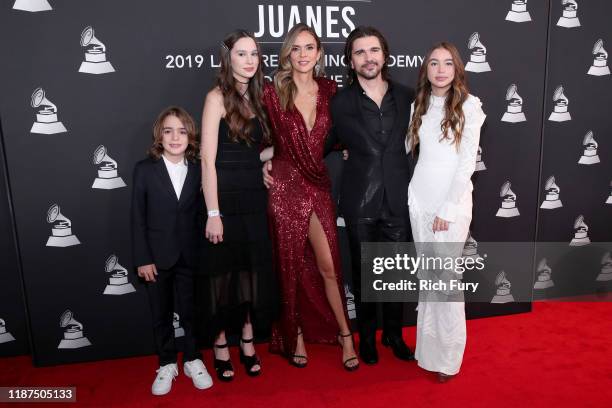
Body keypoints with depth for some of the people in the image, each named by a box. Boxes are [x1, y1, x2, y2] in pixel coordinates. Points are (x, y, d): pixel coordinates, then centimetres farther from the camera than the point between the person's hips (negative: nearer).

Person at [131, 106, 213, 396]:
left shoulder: (197, 171, 0)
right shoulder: (145, 169, -3)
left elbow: (200, 214, 2)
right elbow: (137, 218, -4)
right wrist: (142, 259, -8)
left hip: (189, 255, 1)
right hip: (157, 257, 0)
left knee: (191, 310, 11)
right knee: (161, 314, 13)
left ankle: (193, 360, 30)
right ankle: (166, 365, 30)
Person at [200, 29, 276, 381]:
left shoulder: (256, 98, 11)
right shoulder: (218, 97, -7)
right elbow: (208, 159, -14)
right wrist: (213, 213, -18)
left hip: (254, 198, 6)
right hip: (226, 199, -6)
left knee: (253, 269, 10)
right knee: (225, 271, 5)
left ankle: (248, 342, 26)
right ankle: (221, 345, 23)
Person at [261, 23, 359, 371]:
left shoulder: (329, 90, 3)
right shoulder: (274, 93, -4)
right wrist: (266, 159, -7)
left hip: (318, 185, 2)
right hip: (285, 185, -1)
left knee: (328, 265, 3)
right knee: (290, 265, 9)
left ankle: (344, 334, 22)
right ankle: (294, 335, 27)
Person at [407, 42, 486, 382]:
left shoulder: (469, 105, -4)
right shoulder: (419, 105, 9)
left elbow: (468, 161, -9)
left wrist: (448, 209, -12)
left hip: (453, 201, -4)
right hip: (420, 199, 4)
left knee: (448, 276, 0)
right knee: (426, 274, 11)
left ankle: (448, 354, 16)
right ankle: (427, 345, 26)